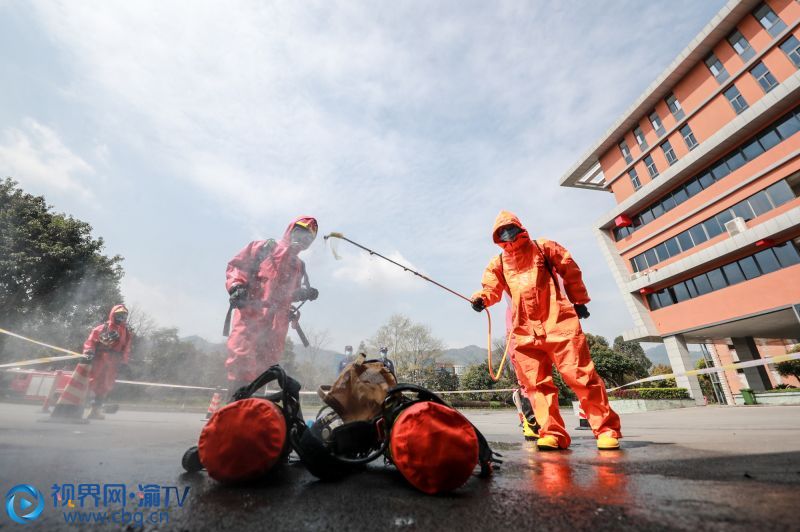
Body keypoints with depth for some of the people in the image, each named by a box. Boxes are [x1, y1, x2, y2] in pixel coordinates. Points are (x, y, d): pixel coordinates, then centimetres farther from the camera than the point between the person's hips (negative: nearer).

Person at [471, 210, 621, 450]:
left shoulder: (543, 247, 12)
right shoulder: (498, 263, 16)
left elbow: (570, 271, 15)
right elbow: (492, 288, 6)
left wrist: (578, 301, 13)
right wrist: (480, 298, -17)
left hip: (558, 322, -2)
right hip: (524, 331, 3)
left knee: (580, 375, -4)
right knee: (536, 383, 2)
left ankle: (606, 428, 11)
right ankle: (552, 433, 10)